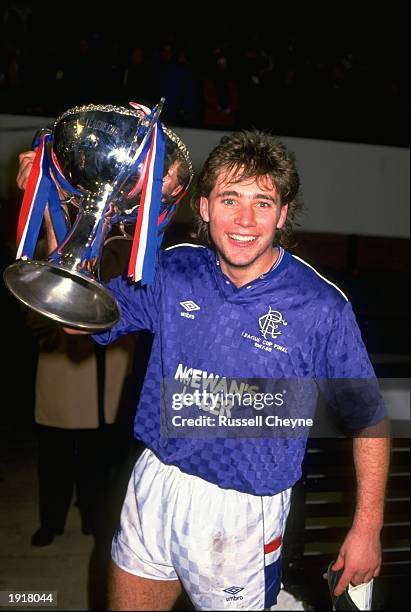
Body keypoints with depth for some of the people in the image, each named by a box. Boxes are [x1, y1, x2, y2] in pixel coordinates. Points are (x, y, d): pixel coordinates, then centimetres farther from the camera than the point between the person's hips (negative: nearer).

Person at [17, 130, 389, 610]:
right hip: (154, 483, 4)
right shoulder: (173, 272, -5)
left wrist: (367, 527, -5)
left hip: (242, 512, -3)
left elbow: (369, 417, -5)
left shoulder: (322, 307, -14)